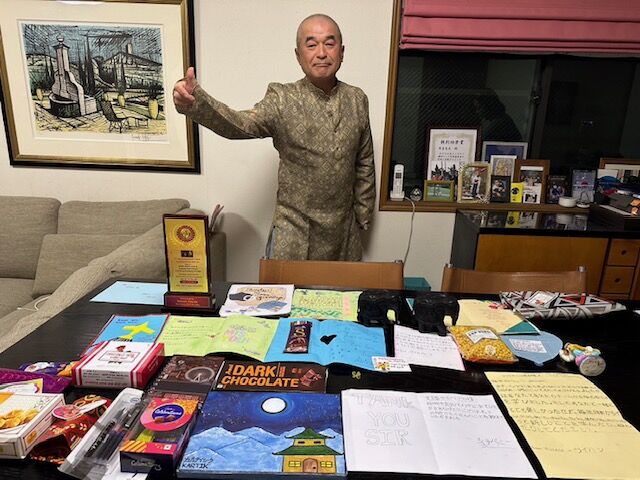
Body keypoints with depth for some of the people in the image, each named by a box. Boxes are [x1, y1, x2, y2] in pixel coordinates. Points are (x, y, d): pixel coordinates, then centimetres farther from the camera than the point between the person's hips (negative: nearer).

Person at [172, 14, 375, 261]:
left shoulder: (358, 100, 1)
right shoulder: (282, 99, -10)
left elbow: (365, 164, 7)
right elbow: (240, 124, -27)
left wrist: (363, 215, 9)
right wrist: (196, 102, -46)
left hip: (344, 229, 4)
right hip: (294, 230, -3)